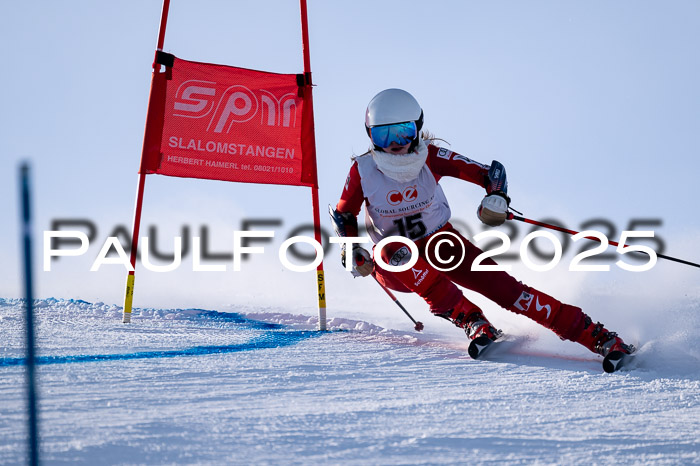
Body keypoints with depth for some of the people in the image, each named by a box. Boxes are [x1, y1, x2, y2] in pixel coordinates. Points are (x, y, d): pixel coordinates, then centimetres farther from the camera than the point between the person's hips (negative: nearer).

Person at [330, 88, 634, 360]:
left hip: (441, 244, 0)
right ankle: (469, 319, -25)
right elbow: (344, 216, 1)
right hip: (396, 268, 0)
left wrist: (497, 197, -33)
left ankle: (593, 335, -17)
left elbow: (488, 173, -13)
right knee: (395, 252, -37)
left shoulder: (430, 157, -16)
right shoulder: (363, 170, -15)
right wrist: (352, 253, -15)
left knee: (501, 286, -18)